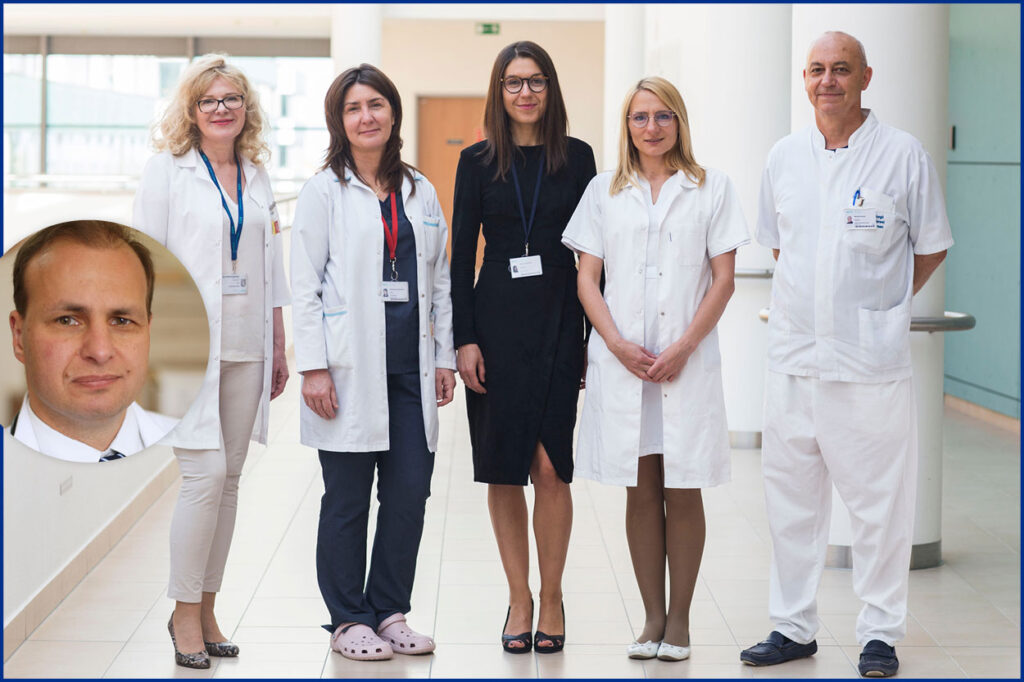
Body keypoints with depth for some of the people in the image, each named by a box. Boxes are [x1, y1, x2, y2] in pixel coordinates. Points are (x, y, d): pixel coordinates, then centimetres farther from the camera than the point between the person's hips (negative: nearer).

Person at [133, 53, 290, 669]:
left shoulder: (257, 177, 14)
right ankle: (185, 612, 2)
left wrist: (279, 347, 15)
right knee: (206, 475, -11)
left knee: (230, 479, 6)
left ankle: (207, 608, 15)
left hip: (246, 347, 5)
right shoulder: (167, 171, 1)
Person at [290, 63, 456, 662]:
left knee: (410, 494, 4)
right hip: (351, 367, -4)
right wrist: (313, 366, -11)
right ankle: (349, 620, 14)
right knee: (348, 500, 3)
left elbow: (440, 280, 16)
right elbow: (305, 283, -4)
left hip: (410, 367, 4)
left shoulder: (420, 190, 13)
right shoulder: (325, 191, 0)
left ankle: (391, 612, 18)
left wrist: (445, 357, 11)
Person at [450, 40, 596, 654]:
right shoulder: (478, 162, 5)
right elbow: (462, 254, 4)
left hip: (560, 320, -1)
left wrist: (596, 331, 0)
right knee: (503, 470, 4)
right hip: (497, 320, 1)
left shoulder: (577, 158, 5)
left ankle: (552, 597, 9)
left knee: (550, 465, -6)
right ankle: (520, 597, 16)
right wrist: (464, 339, -3)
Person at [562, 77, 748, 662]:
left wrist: (683, 347, -10)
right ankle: (653, 617, 13)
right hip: (621, 363, 2)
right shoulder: (604, 192, 10)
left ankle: (680, 618, 10)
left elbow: (723, 280, 1)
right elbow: (588, 279, 7)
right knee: (641, 494, 5)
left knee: (683, 493, 2)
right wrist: (618, 343, -8)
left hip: (688, 362, -1)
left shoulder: (712, 189, 5)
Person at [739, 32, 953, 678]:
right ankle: (793, 626, 22)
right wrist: (813, 304, 13)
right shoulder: (784, 157, 8)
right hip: (793, 356, 4)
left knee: (880, 503, 1)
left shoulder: (904, 155, -3)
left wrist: (882, 307, 3)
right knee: (791, 500, 10)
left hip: (872, 361, -4)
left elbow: (931, 247, 6)